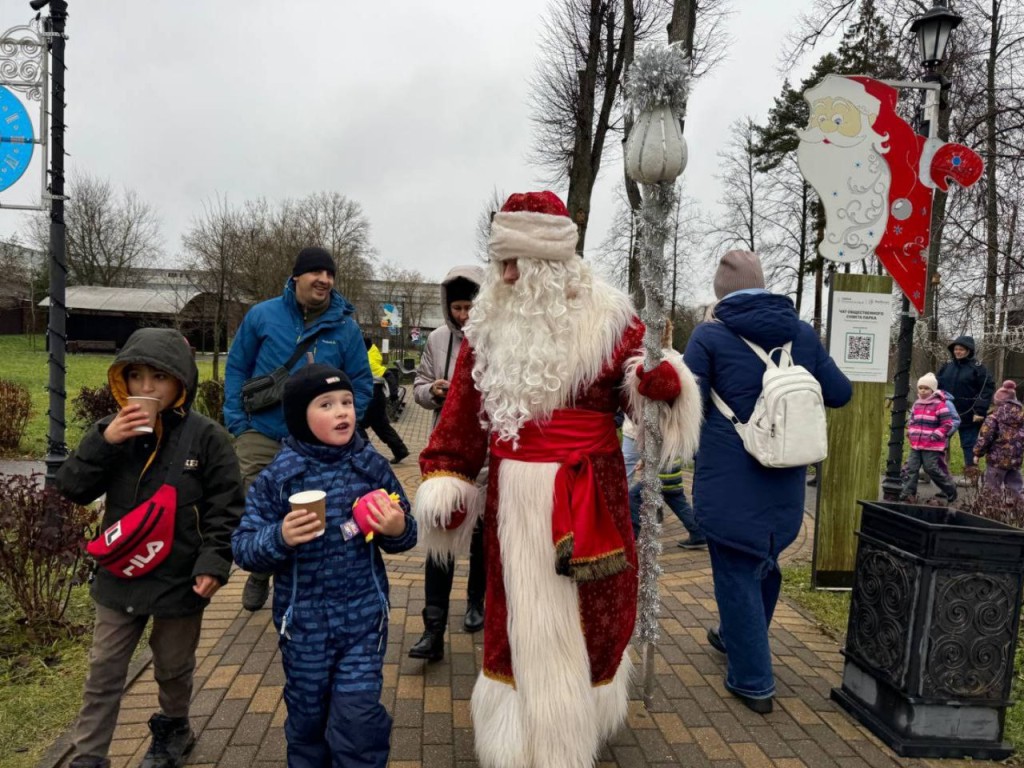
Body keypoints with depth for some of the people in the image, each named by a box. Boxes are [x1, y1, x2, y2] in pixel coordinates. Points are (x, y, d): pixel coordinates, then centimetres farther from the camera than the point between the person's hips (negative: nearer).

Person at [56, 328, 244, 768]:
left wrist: (213, 562, -20)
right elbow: (72, 488, -6)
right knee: (103, 672, 14)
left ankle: (172, 731, 46)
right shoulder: (114, 431, -3)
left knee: (173, 668, 20)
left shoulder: (206, 437, -14)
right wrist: (103, 442, -20)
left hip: (180, 579, -2)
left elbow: (226, 508, -12)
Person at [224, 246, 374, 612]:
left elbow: (361, 386, 5)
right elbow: (237, 368, 6)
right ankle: (260, 572, 33)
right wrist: (237, 422, -1)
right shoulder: (262, 315, -2)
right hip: (260, 435, 0)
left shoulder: (345, 327, -1)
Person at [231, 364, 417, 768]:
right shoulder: (277, 476, -10)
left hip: (364, 615, 0)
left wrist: (398, 531, -18)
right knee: (307, 716, 19)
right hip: (303, 619, 1)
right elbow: (243, 547, -8)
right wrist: (279, 538, -27)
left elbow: (403, 533, 4)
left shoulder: (372, 466, -6)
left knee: (358, 716, 1)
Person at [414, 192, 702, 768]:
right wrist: (444, 477, 0)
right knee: (519, 619, 12)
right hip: (514, 498, 2)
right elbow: (462, 410, 5)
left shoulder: (605, 320, -4)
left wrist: (658, 381, -25)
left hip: (589, 498, -2)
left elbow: (642, 389, -2)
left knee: (587, 615, 12)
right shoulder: (490, 325, 3)